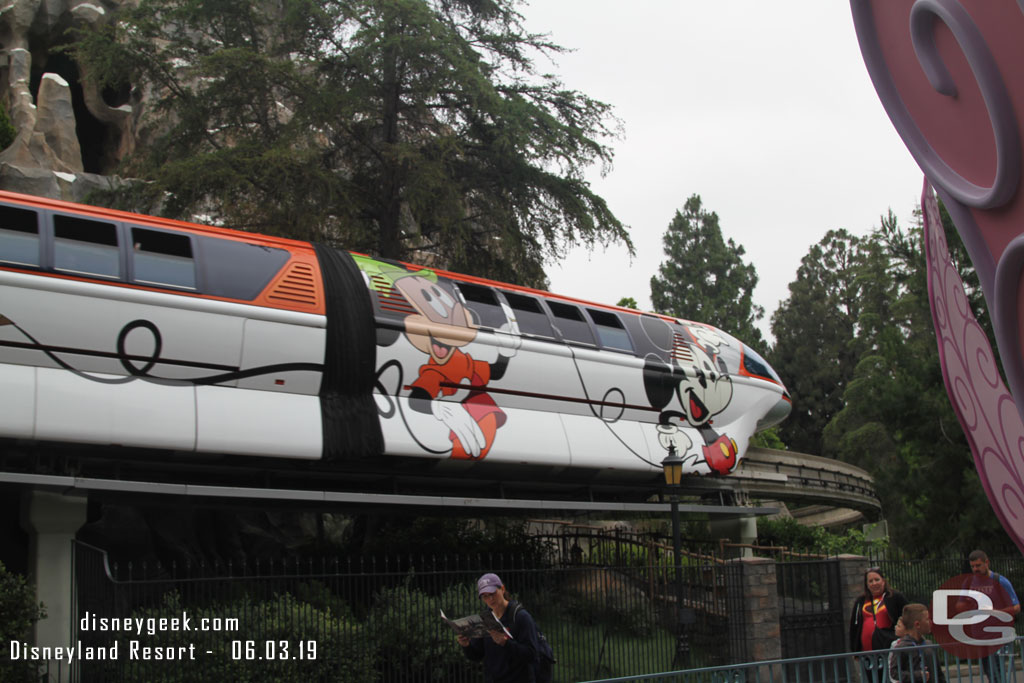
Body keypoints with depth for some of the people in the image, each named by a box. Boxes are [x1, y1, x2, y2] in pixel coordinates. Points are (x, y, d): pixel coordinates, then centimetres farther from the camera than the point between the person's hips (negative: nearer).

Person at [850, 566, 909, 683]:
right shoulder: (860, 602, 16)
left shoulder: (895, 597, 4)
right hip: (866, 652, 4)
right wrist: (854, 650, 14)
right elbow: (854, 627, 19)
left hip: (888, 648, -4)